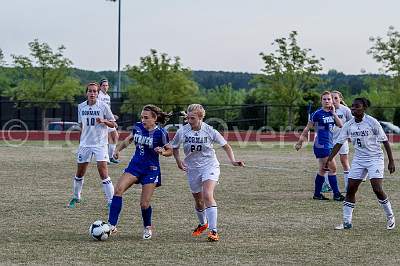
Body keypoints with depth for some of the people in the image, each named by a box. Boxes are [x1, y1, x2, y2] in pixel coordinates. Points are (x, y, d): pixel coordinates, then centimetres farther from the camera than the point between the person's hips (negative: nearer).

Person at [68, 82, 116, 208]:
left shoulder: (103, 106, -6)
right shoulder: (81, 107, 5)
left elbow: (113, 124, 0)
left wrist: (104, 121, -19)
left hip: (100, 144, -4)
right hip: (85, 144, 4)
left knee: (103, 173, -13)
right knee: (80, 173, 11)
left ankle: (111, 201, -10)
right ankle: (76, 197, 31)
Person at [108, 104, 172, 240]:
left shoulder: (160, 133, -13)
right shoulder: (138, 127, -1)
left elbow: (170, 151, -3)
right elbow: (129, 139, 19)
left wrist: (162, 152, -24)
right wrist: (118, 149, 6)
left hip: (151, 169, -4)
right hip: (135, 165, 4)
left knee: (144, 203, -5)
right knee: (118, 189, -18)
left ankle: (147, 228, 25)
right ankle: (112, 225, -18)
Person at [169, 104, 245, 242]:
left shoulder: (210, 131, -14)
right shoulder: (182, 131, -9)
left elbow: (226, 146, -2)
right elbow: (174, 147, 8)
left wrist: (233, 161, -15)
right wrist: (178, 161, -8)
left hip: (210, 166, -3)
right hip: (192, 169, 3)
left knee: (208, 196, -24)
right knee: (198, 201, 14)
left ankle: (213, 231, -25)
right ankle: (203, 224, 44)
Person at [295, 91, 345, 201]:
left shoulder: (332, 113, 9)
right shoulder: (317, 114, -9)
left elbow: (341, 125, -2)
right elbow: (307, 128, -4)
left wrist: (333, 113, -7)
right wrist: (300, 142, -2)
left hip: (329, 144, 7)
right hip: (321, 145, -7)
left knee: (322, 169, 12)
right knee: (333, 168, -10)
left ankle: (317, 194, 20)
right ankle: (336, 194, -6)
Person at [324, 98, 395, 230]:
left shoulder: (372, 122, -13)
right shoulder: (349, 125, 0)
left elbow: (385, 141, -7)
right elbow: (339, 143, 3)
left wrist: (391, 161, -8)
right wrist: (329, 160, -5)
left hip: (375, 158, -5)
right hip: (358, 159, 5)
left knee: (378, 189, -14)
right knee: (350, 189, -1)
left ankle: (390, 217, 7)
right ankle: (347, 222, 6)